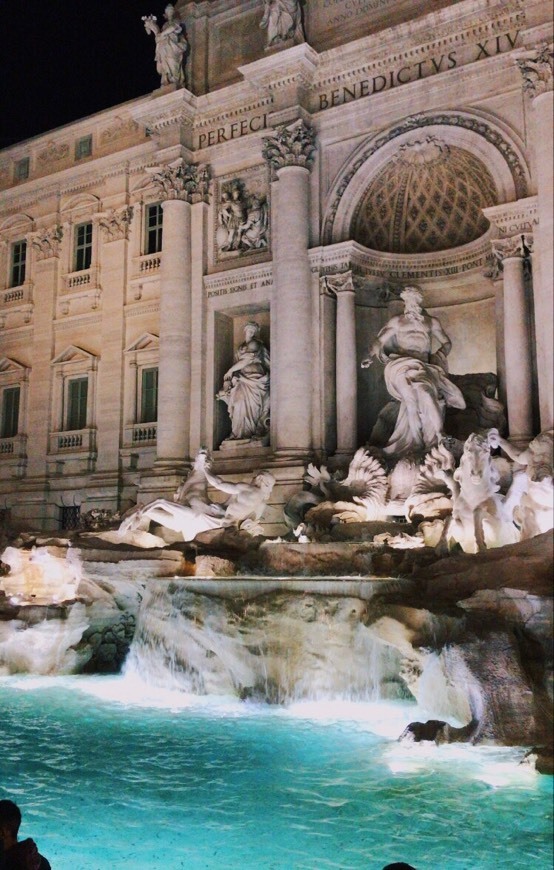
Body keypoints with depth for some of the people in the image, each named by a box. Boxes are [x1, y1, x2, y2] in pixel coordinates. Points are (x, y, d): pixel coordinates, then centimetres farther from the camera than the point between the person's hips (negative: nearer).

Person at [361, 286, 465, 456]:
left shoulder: (432, 322, 21)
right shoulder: (397, 322, 17)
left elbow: (446, 343, 26)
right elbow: (379, 341, 13)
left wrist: (437, 357, 6)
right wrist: (371, 356, -7)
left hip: (424, 368, 2)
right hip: (402, 365, -2)